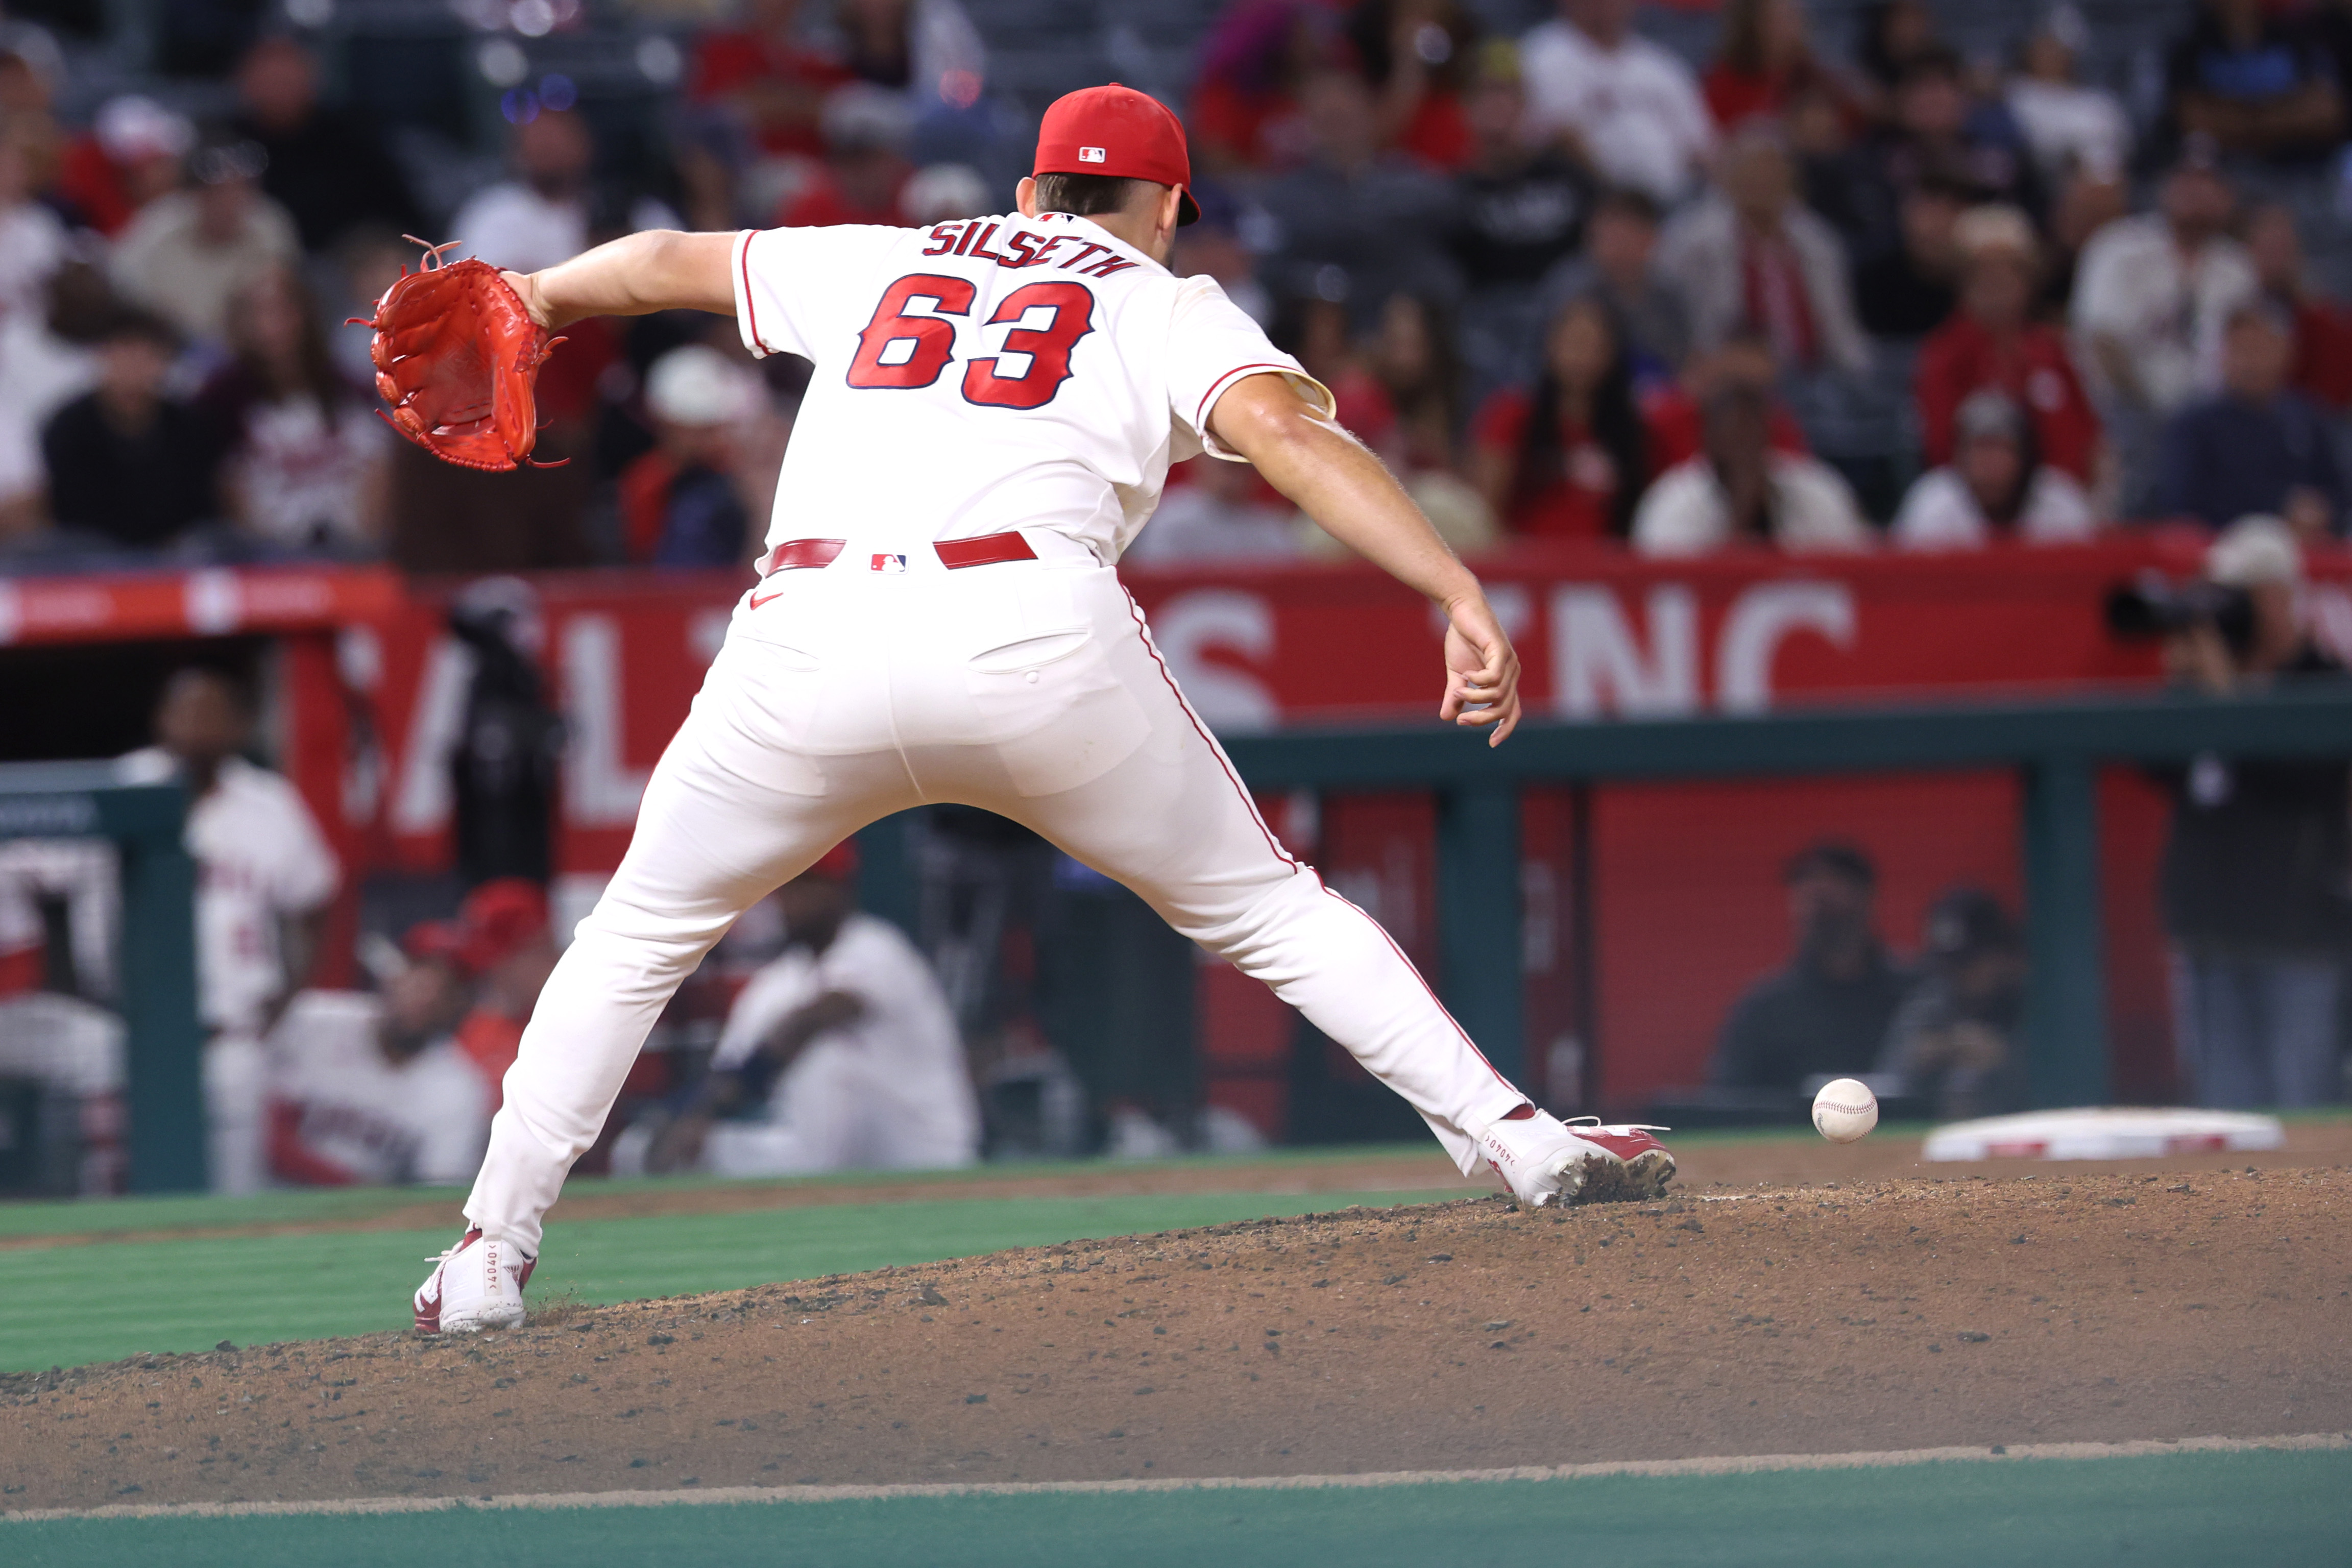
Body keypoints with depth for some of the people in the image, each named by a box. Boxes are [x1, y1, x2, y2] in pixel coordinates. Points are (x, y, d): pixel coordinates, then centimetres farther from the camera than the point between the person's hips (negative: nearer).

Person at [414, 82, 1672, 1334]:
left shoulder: (883, 265, 30)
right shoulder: (1167, 304, 19)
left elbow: (668, 261, 42)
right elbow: (1288, 435, -1)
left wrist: (544, 299, 62)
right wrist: (1461, 597, -8)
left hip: (806, 638, 2)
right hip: (1038, 640, -2)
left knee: (637, 937, 20)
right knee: (1264, 908, 15)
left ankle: (488, 1261, 14)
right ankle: (1521, 1143, 8)